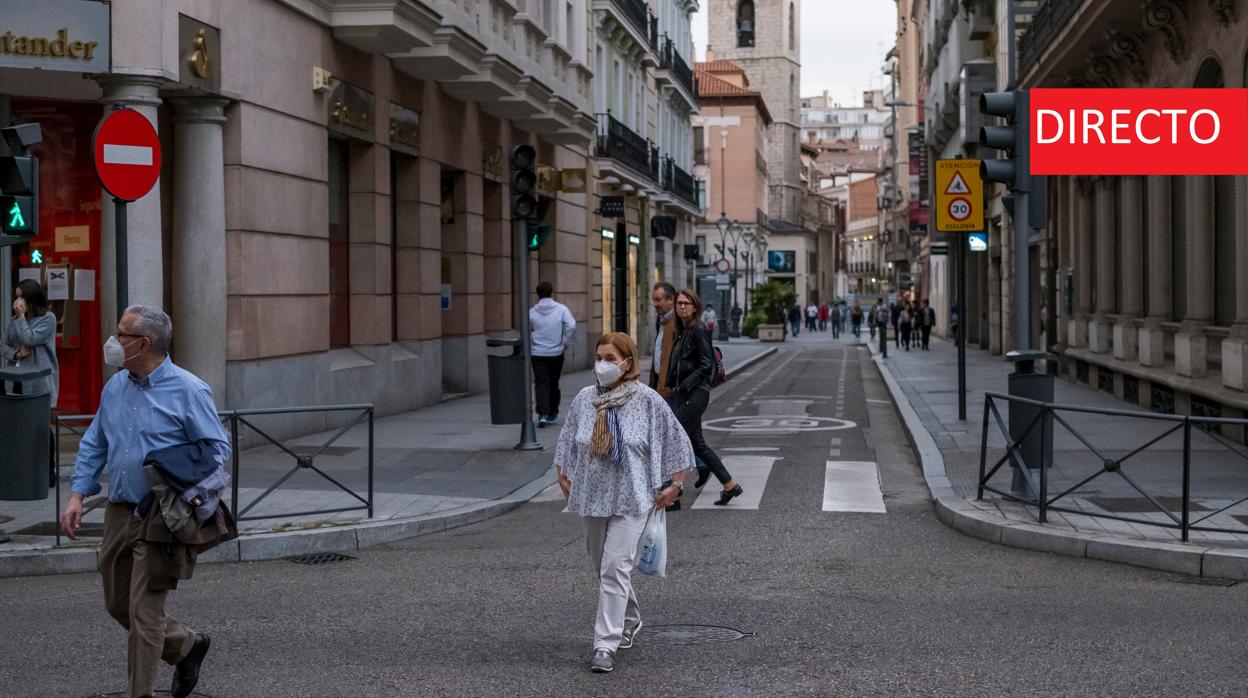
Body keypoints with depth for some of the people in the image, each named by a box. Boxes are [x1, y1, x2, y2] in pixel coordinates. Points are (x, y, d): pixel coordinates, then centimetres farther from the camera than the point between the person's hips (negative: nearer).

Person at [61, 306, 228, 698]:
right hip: (119, 513, 7)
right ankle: (187, 647, 34)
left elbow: (217, 449, -7)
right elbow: (93, 446, 16)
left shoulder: (187, 391, -10)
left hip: (162, 518, -7)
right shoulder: (114, 388, 9)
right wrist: (77, 496, 6)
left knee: (144, 610, -5)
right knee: (117, 604, 15)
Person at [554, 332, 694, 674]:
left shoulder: (648, 401, -7)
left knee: (615, 569, -13)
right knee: (603, 568, 16)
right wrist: (564, 480, 8)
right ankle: (630, 621, 39)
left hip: (630, 498, -5)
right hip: (591, 496, 5)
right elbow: (566, 443, 15)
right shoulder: (584, 400, 3)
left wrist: (674, 485, -2)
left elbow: (677, 443, 0)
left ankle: (606, 645, -11)